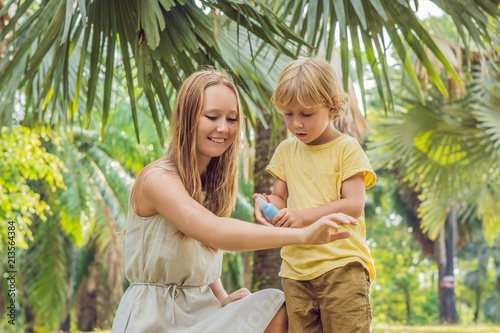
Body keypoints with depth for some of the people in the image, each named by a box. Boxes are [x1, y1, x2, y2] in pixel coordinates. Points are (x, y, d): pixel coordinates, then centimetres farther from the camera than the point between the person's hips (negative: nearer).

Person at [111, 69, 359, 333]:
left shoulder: (213, 184, 12)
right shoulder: (157, 180, -16)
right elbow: (214, 231, -33)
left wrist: (223, 299, -3)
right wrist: (303, 235, -42)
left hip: (200, 309, 8)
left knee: (278, 311, -18)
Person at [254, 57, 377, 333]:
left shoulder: (347, 149, -2)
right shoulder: (286, 150, 15)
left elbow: (353, 205, -10)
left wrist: (303, 216, -20)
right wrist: (269, 206, -7)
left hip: (342, 262, -4)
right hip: (296, 267, 5)